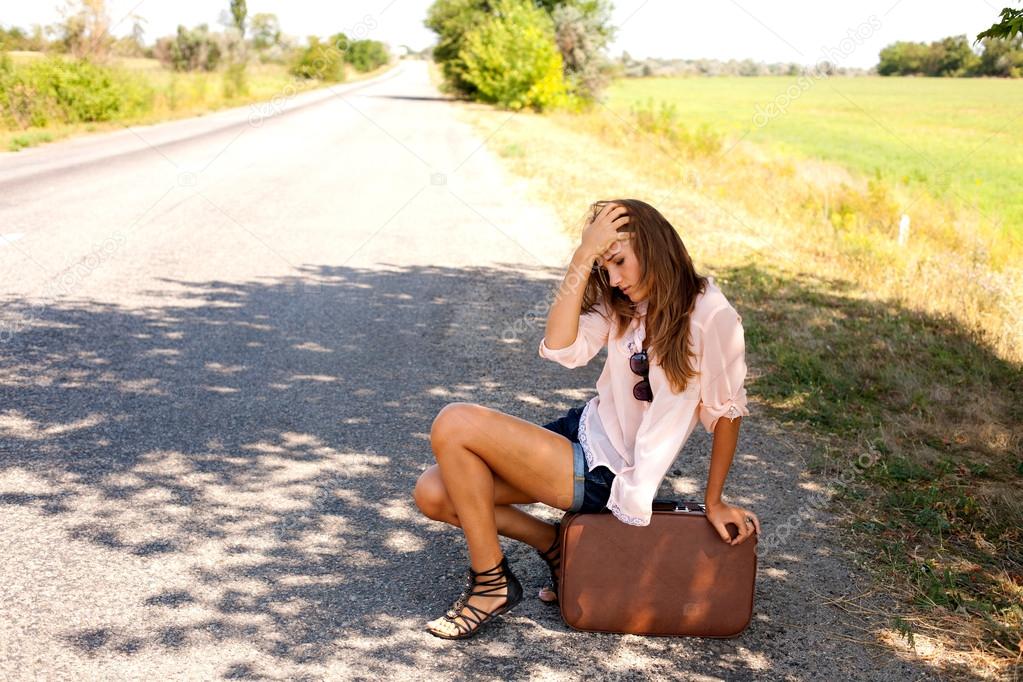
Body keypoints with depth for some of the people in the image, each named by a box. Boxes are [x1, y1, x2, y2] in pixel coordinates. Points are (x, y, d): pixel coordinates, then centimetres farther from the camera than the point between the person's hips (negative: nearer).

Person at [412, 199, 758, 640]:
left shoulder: (711, 317, -16)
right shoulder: (620, 306, 5)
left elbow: (727, 412, -7)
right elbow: (560, 347, -12)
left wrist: (714, 502, 1)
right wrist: (584, 255, -15)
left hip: (606, 475, -8)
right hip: (584, 433, 8)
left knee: (453, 425, -20)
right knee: (433, 495, -4)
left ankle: (491, 582, -4)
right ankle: (555, 546, 15)